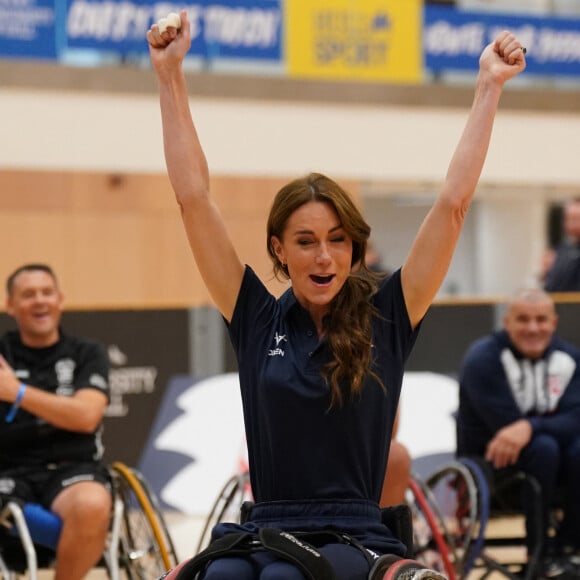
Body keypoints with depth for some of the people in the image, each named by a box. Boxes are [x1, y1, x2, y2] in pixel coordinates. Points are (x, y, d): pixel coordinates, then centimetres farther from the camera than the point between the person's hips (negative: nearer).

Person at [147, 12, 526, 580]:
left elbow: (453, 202, 4)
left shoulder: (386, 318, 6)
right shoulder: (259, 322, 10)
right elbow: (193, 198, 8)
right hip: (264, 528, 1)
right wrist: (169, 75, 7)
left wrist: (489, 86, 4)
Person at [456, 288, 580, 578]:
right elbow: (507, 424, -24)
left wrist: (530, 427, -36)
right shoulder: (483, 358, -15)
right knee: (543, 446, -34)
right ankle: (541, 556, -21)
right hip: (488, 462, -4)